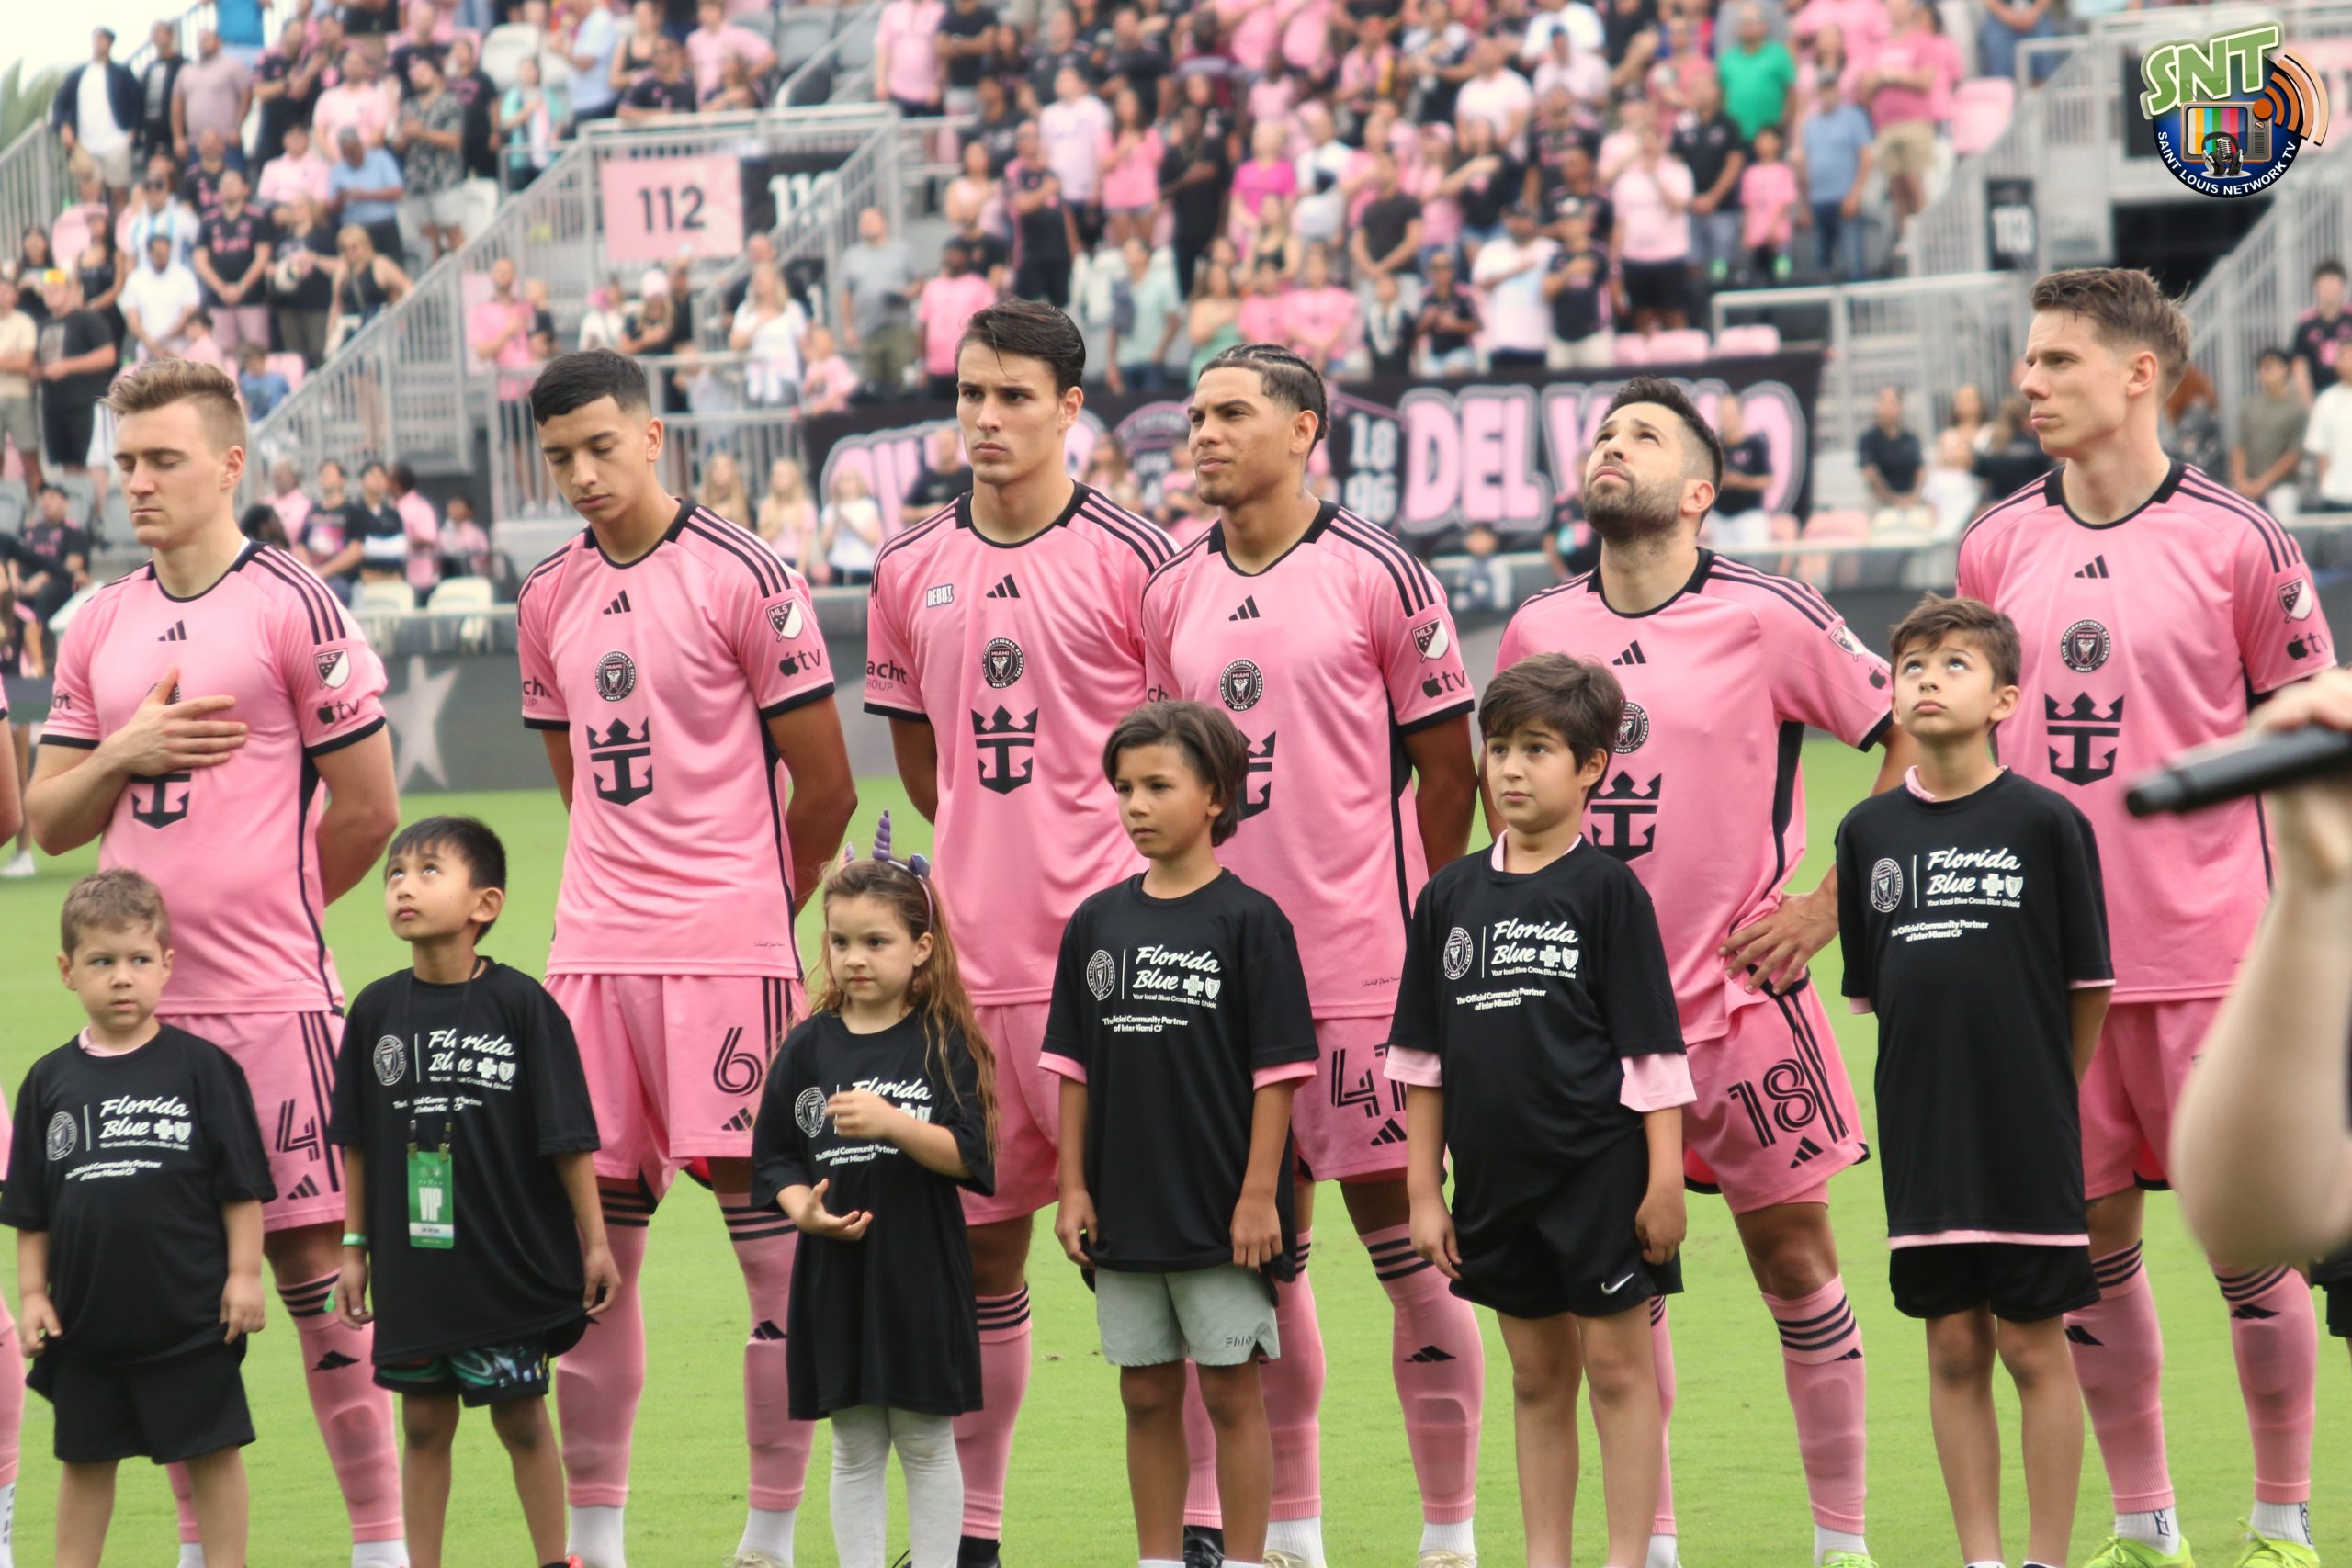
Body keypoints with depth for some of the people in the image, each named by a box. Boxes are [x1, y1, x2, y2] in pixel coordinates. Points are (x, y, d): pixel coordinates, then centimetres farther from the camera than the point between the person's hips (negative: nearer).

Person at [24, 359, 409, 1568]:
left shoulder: (292, 607, -5)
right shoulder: (100, 627, 13)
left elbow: (367, 807, -1)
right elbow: (48, 820, 14)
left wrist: (263, 907, 9)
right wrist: (127, 753, -5)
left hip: (269, 998, -5)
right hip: (136, 1001, 5)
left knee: (312, 1261, -4)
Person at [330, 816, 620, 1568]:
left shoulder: (519, 1004, -8)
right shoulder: (379, 1010, 1)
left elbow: (567, 1137, -5)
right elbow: (357, 1142, 8)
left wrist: (594, 1242, -4)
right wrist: (354, 1247, 8)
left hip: (510, 1261, -3)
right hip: (412, 1270, 3)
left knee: (521, 1418, 5)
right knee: (424, 1422, 9)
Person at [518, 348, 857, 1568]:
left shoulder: (742, 578, -6)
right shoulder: (548, 598, 11)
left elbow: (825, 788, -2)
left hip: (729, 950, -5)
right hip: (593, 949, 6)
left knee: (768, 1226, -3)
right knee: (592, 1231, 6)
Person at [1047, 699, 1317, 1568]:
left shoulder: (1249, 921, -7)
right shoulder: (1097, 923, 6)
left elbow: (1277, 1070, -8)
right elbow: (1075, 1065, 10)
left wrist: (1259, 1194, -12)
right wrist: (1072, 1188, 5)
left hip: (1221, 1211, -4)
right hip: (1126, 1205, 4)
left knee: (1231, 1391, 1)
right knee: (1146, 1394, 11)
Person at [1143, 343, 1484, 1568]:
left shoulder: (1375, 574, -5)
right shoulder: (1171, 594, 9)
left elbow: (1446, 763, 0)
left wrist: (1427, 926, 0)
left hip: (1362, 963, -5)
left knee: (1406, 1243, -2)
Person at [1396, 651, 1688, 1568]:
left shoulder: (1606, 889, -5)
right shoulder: (1451, 896, 6)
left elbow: (1651, 1047, -6)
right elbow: (1423, 1055, 10)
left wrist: (1665, 1178, -10)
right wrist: (1425, 1191, 7)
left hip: (1601, 1170, -4)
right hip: (1497, 1175, 4)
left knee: (1617, 1364, 0)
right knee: (1536, 1374, 11)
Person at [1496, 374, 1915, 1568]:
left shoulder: (1764, 619, -9)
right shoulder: (1536, 632, 4)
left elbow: (1913, 736, -3)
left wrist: (1832, 905, -5)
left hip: (1741, 989, -3)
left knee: (1791, 1254, 2)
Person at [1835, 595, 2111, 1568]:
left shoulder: (2047, 822, -7)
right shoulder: (1869, 832, 4)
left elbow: (2090, 985, 0)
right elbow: (1869, 989, 12)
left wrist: (2041, 1091, 8)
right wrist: (1946, 1076, 9)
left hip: (2029, 1136, -3)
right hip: (1922, 1135, 3)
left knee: (2033, 1345, 1)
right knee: (1954, 1350, 8)